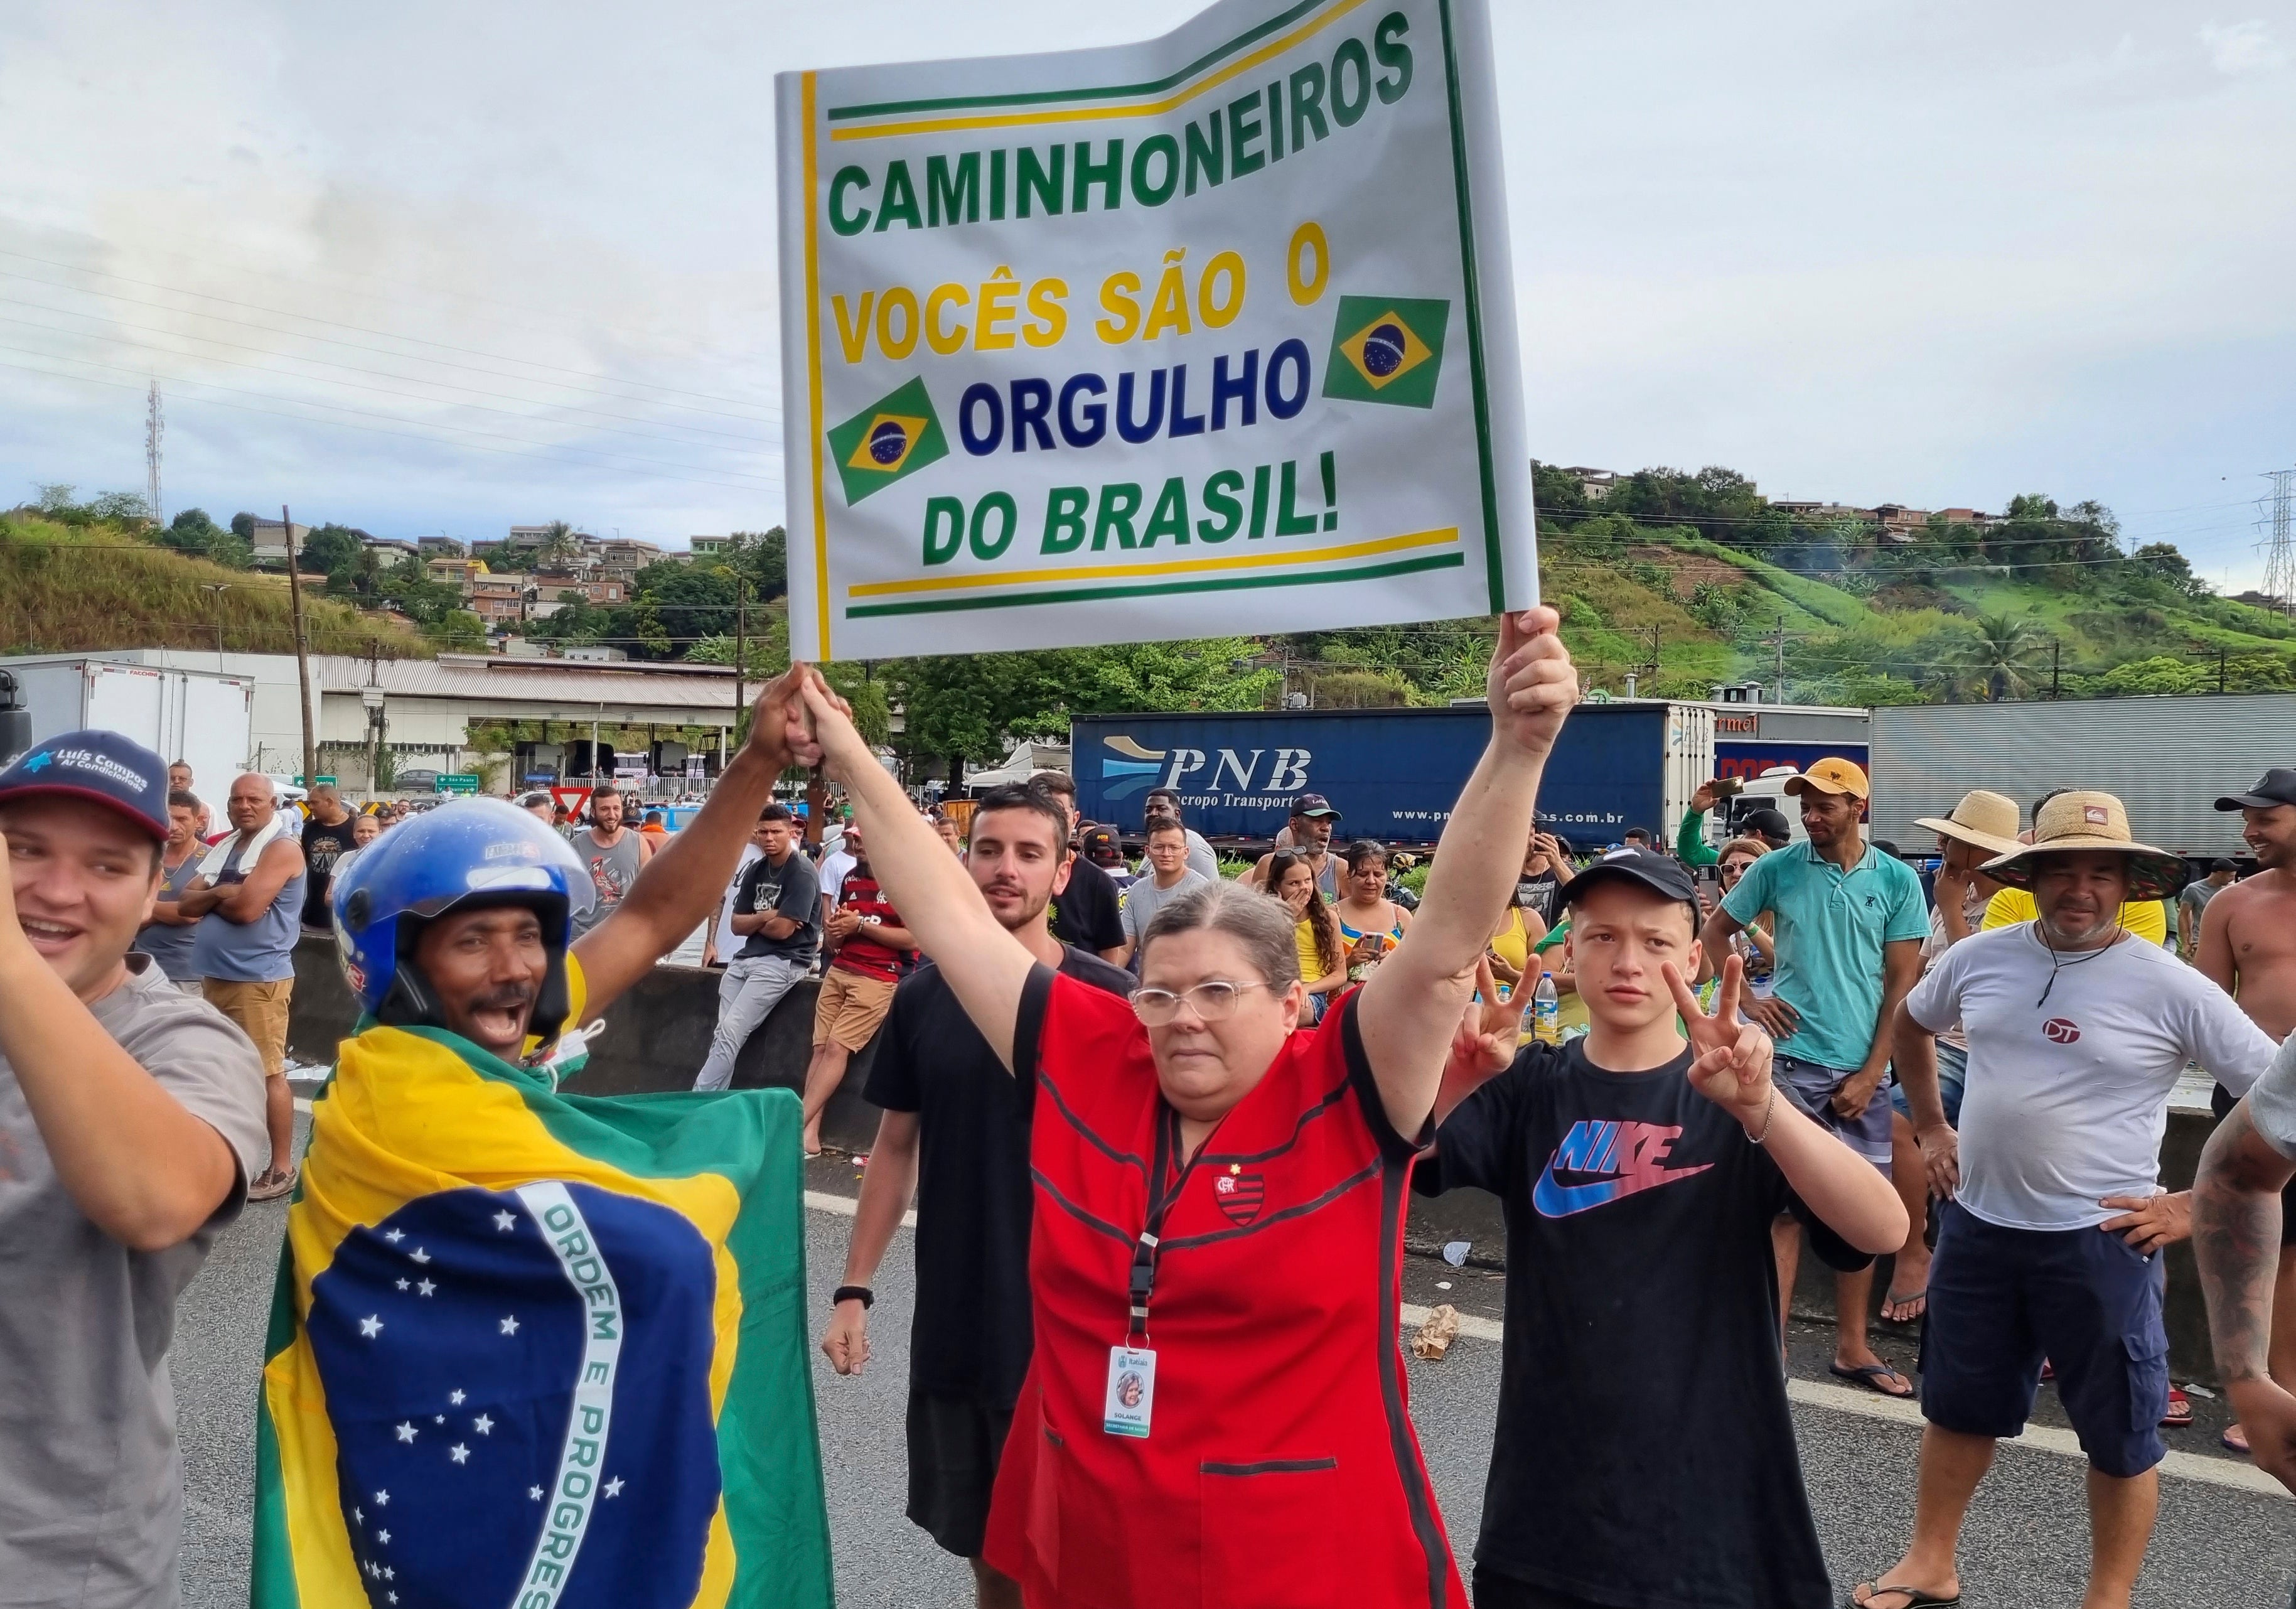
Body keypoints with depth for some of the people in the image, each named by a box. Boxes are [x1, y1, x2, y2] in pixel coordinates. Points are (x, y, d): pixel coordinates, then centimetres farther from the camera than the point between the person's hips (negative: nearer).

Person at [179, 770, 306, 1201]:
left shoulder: (281, 848, -11)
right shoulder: (224, 847, 14)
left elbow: (247, 908, -20)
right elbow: (185, 902, 8)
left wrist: (210, 898, -1)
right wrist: (222, 893, -11)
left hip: (258, 978, -9)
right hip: (215, 975, 9)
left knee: (268, 1073, -4)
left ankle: (282, 1167, 3)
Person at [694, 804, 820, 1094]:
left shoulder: (802, 873, -9)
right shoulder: (755, 870, 14)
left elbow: (782, 930, -15)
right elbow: (737, 926, 11)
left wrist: (754, 922, 4)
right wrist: (764, 918, -9)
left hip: (783, 962, -7)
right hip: (745, 959, 7)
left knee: (730, 1033, -15)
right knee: (723, 1035, -5)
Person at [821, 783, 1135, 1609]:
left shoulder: (1111, 1000, -12)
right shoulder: (923, 996, -1)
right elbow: (896, 1146, 8)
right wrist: (854, 1289, 5)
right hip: (949, 1323, 3)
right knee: (984, 1542, 18)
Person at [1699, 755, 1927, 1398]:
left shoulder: (1897, 880, 1)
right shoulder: (1777, 868, -1)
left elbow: (1902, 983, 1)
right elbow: (1715, 932, 10)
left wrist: (1869, 1072, -4)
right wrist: (1746, 999, -3)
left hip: (1863, 1069, 2)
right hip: (1792, 1058, -2)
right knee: (1786, 1205, -1)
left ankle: (1852, 1347, 22)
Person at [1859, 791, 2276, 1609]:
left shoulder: (2171, 988, -13)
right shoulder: (1980, 957, 0)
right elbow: (1912, 1024, 20)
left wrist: (2197, 1208, -11)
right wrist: (1930, 1128, 14)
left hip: (2101, 1239, -4)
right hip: (1978, 1222, 4)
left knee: (2119, 1434, 11)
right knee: (1957, 1406, 18)